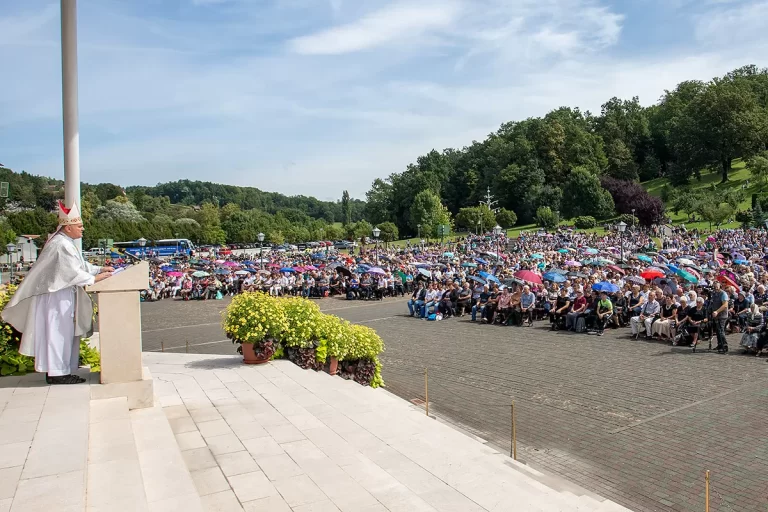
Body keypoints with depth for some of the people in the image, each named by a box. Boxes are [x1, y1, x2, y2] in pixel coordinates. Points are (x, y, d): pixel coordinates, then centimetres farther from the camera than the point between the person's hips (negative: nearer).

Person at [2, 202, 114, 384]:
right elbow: (72, 272, -24)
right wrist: (94, 279, -17)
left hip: (62, 296, 10)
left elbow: (80, 265, 16)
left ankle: (57, 370, 20)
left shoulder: (66, 242, 13)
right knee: (59, 333, -4)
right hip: (57, 297, -10)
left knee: (64, 333, 13)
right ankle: (57, 372, 3)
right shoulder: (62, 245, -20)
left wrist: (99, 269, 5)